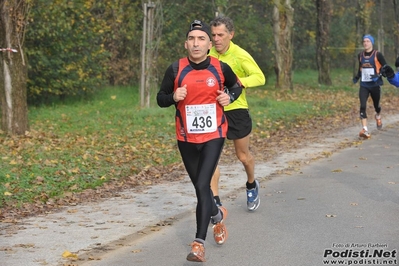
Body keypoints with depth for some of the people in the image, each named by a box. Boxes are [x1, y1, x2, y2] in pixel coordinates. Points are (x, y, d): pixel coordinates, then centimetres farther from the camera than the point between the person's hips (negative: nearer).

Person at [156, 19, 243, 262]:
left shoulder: (221, 68, -6)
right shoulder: (176, 69, -7)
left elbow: (237, 85, 14)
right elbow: (161, 99, 3)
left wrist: (230, 97, -7)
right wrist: (174, 97, -18)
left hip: (214, 136, -2)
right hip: (186, 139, 2)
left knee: (202, 186, -14)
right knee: (200, 187, 15)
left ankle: (199, 243, -11)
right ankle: (217, 215, 47)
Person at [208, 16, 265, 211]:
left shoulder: (240, 55, -14)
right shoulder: (209, 54, 0)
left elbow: (260, 77, -23)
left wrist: (239, 81, -38)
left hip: (236, 110, -3)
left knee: (243, 156, 14)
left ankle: (252, 186, 43)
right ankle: (215, 201, -5)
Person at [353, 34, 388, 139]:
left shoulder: (377, 55, -8)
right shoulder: (360, 55, 5)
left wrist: (378, 75, -20)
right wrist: (357, 76, 8)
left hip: (375, 85, -2)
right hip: (364, 85, 2)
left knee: (376, 105, 15)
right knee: (362, 106, -16)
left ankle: (378, 116, 52)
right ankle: (365, 130, -21)